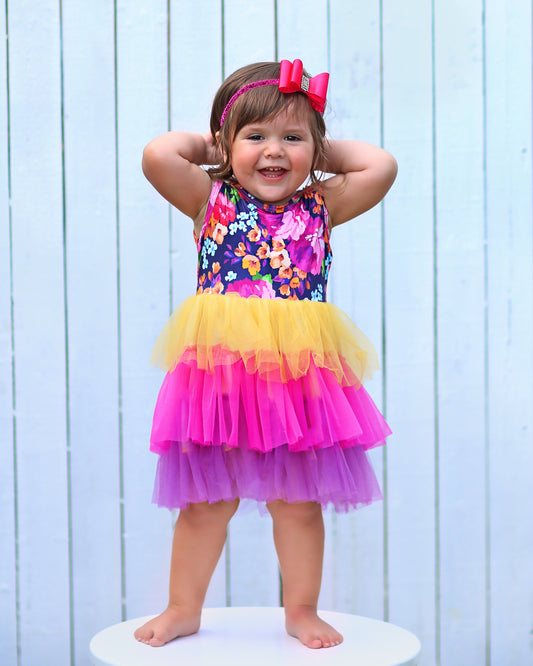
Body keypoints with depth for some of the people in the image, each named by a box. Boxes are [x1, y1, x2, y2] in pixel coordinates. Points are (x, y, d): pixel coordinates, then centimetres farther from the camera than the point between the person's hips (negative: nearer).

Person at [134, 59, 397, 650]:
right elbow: (156, 155, -11)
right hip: (220, 372, -1)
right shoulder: (211, 200, 2)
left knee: (298, 502, 12)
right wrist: (205, 144, 6)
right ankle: (184, 609, 29)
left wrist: (321, 150, 10)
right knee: (205, 502, 11)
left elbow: (382, 166, 1)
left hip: (298, 376, 1)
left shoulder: (319, 207, 7)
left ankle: (301, 611, 30)